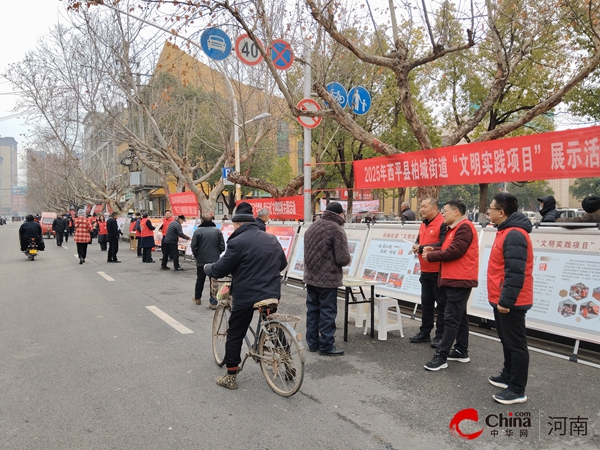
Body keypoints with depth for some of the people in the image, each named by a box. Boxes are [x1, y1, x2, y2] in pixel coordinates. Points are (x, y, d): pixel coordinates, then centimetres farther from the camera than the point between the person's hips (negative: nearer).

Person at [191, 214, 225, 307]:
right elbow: (222, 246, -1)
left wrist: (197, 256, 9)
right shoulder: (218, 231, 0)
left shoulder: (198, 231, -9)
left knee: (200, 280, 16)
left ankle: (197, 298, 33)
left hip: (201, 260, -1)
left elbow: (194, 247, -8)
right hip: (215, 260, 1)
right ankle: (213, 302, 3)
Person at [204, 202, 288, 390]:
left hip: (246, 296, -6)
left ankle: (231, 377, 13)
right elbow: (282, 263, 20)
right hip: (272, 294, 6)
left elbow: (220, 270, -12)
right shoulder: (272, 239, 9)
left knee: (235, 335, 7)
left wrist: (207, 268, 10)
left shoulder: (238, 242, -14)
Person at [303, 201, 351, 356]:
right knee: (327, 313, 2)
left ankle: (312, 343, 23)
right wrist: (348, 259, 1)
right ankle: (326, 346, 9)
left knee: (312, 310, 14)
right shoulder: (337, 230, -15)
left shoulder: (312, 227, 9)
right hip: (327, 279, -7)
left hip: (311, 277, 7)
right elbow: (343, 259, -19)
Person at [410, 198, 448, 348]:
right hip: (425, 271, 9)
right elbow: (419, 241, 21)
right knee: (426, 303, 15)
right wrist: (416, 246, -3)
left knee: (441, 304, 2)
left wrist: (422, 248, -18)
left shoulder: (443, 224, -15)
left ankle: (440, 335, 10)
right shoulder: (423, 225, 14)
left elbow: (443, 245, -24)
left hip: (438, 272, -9)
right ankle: (425, 332, 24)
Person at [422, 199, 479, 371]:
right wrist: (434, 249, 1)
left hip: (459, 280, -11)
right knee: (459, 317, 15)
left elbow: (455, 252, -22)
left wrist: (430, 256, -14)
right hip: (456, 279, 11)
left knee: (451, 318, -9)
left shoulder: (464, 227, -15)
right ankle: (462, 351, 24)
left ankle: (441, 356, -8)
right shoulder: (455, 228, 19)